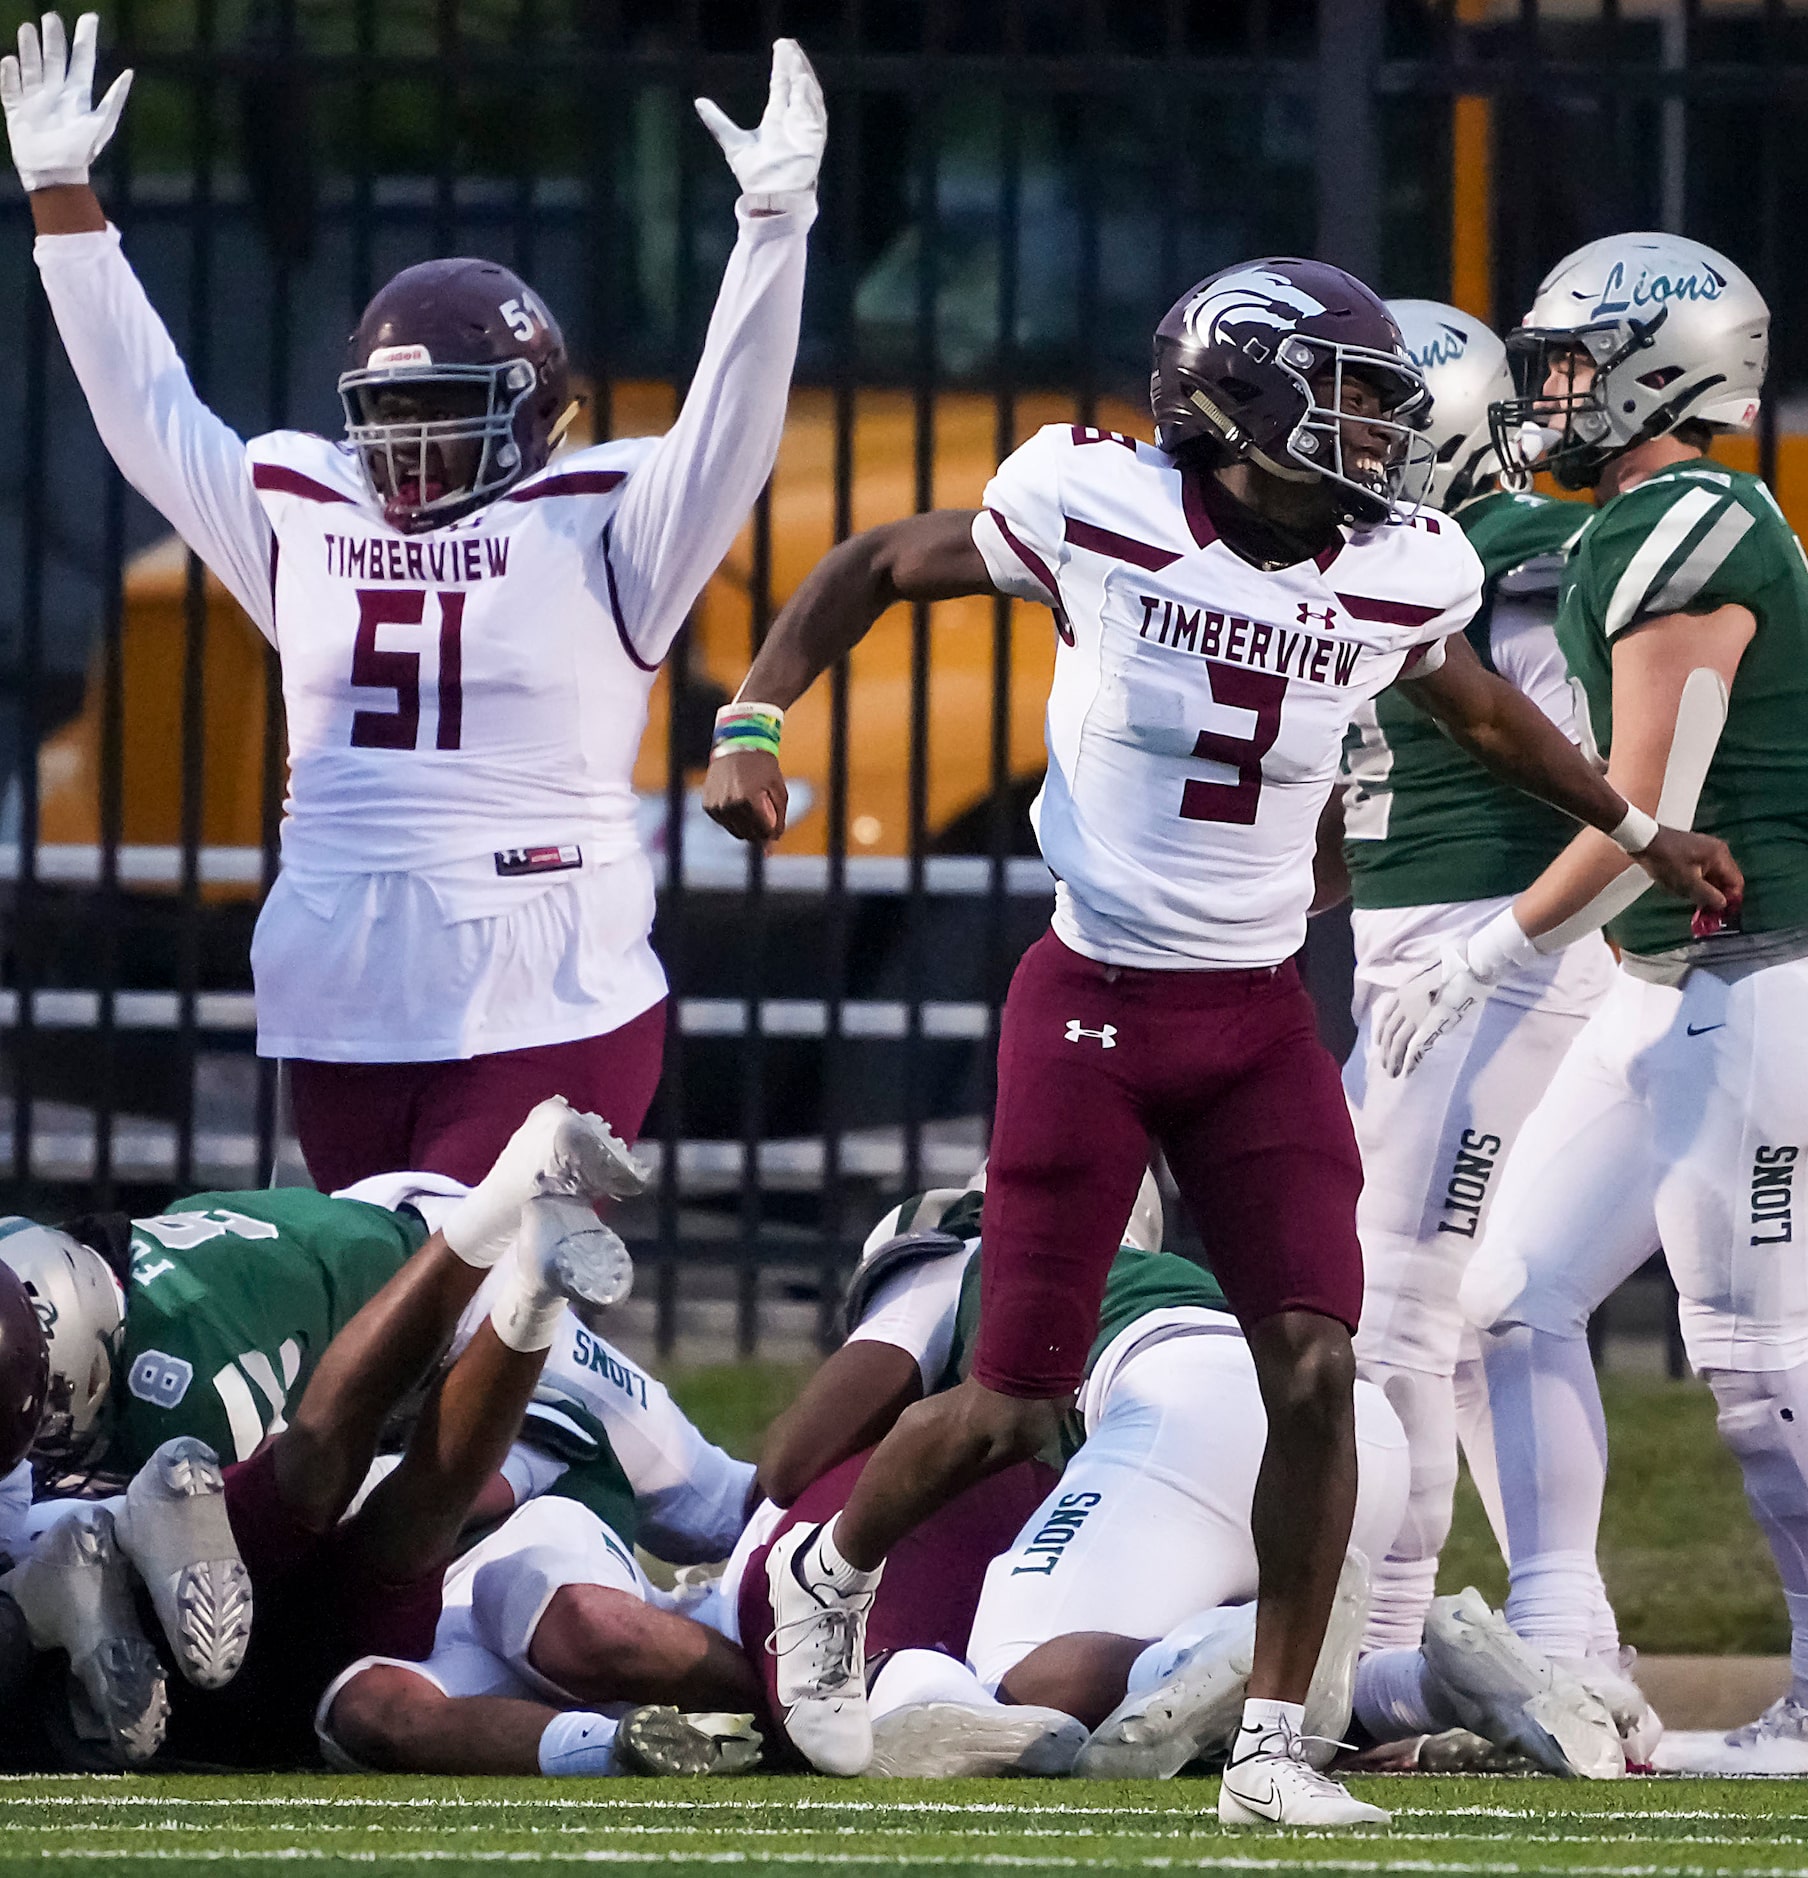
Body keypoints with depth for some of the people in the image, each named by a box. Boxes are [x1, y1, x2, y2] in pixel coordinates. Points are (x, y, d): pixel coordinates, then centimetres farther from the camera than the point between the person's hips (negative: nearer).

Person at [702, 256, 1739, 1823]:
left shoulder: (1397, 576, -2)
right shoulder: (1100, 510, -13)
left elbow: (1478, 708, 21)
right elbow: (877, 570, 2)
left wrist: (1637, 833, 29)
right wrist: (754, 723, -9)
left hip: (1261, 1019, 3)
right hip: (1094, 1008, -3)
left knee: (1316, 1367, -10)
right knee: (1015, 1409, 0)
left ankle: (1275, 1746, 0)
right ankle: (828, 1574, 30)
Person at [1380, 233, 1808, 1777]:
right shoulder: (1659, 532, 15)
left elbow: (1645, 802, -17)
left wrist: (1502, 945, -10)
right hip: (1671, 988, 10)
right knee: (1523, 1298, 8)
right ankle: (1558, 1652, 9)